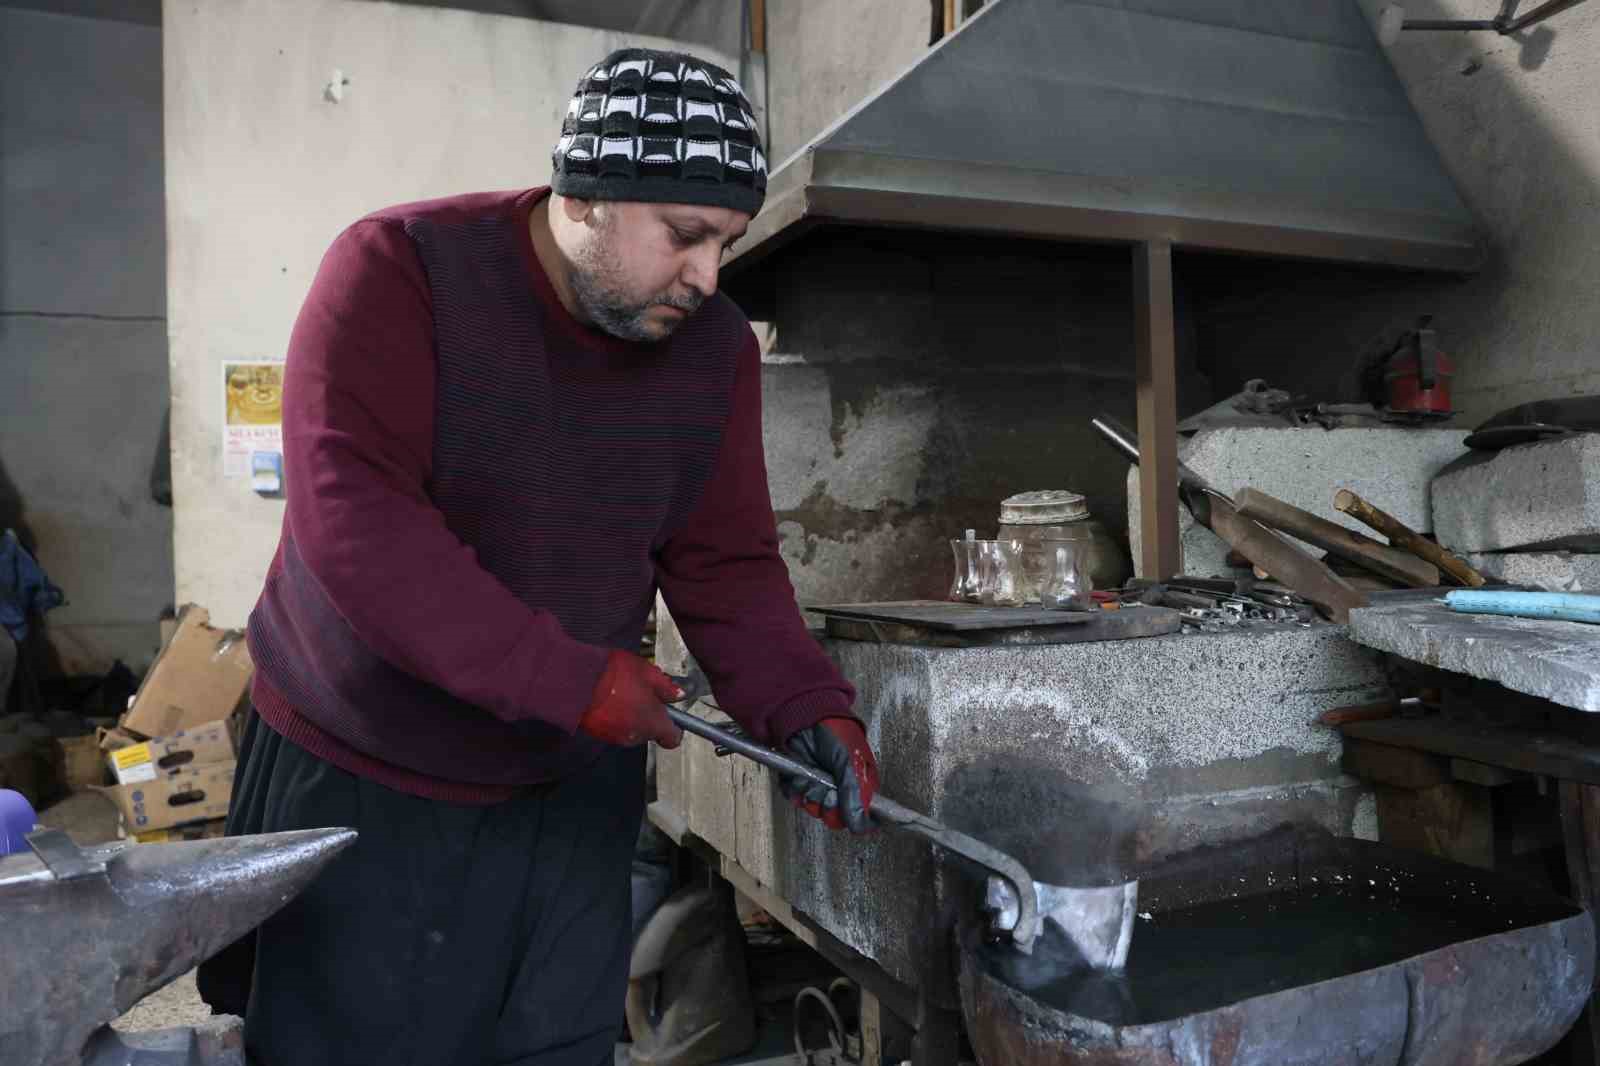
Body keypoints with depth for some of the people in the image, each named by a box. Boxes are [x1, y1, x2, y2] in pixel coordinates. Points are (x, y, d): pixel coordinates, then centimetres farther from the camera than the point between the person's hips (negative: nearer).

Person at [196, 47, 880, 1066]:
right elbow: (350, 523, -27)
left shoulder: (718, 348, -4)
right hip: (356, 782, -3)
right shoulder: (400, 271, -17)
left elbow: (727, 567, -1)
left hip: (573, 790, 4)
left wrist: (804, 706, -17)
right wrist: (566, 680, -30)